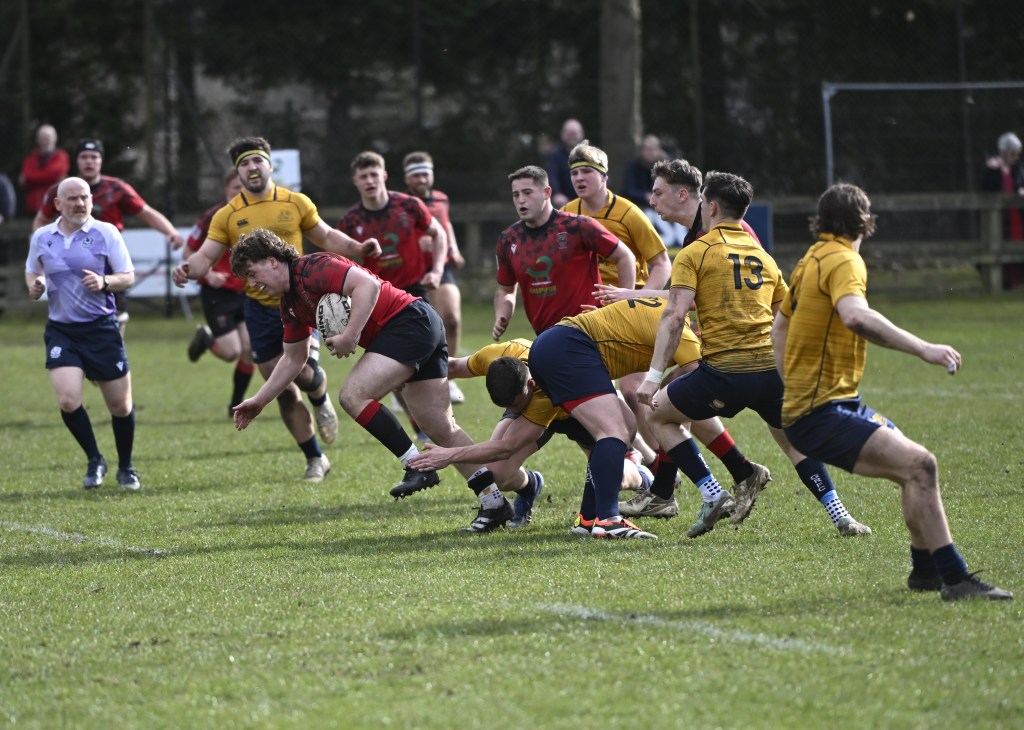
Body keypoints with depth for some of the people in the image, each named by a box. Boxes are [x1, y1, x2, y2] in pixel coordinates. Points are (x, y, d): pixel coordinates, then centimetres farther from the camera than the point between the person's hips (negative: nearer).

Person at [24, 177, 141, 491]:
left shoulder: (105, 232, -4)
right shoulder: (41, 237, 3)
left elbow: (128, 276, -1)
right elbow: (32, 273, 19)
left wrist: (105, 282, -21)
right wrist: (34, 285, -4)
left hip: (101, 327, -1)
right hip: (61, 329, 1)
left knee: (120, 405, 3)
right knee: (68, 400, -16)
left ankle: (125, 468, 26)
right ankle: (94, 461, 8)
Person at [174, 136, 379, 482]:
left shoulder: (295, 203, 3)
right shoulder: (228, 216, 1)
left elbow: (326, 235, 13)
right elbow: (206, 256, -2)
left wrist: (356, 248, -4)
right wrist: (188, 268, -24)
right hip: (261, 309, 1)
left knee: (302, 372, -18)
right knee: (283, 391, 3)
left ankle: (321, 401, 21)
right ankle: (315, 460, 17)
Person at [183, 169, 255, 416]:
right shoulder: (213, 219, -12)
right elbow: (190, 252, -4)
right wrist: (207, 273, -18)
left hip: (247, 292, 4)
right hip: (218, 293, -4)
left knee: (249, 350, -5)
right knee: (231, 352, -12)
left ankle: (237, 404, 15)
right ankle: (205, 338, 23)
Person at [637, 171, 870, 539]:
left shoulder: (694, 254, 2)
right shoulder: (764, 257, 18)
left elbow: (675, 317, -9)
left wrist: (654, 376, -10)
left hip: (722, 373, -5)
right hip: (772, 369, 5)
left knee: (659, 415, 17)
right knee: (794, 442, 25)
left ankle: (712, 495, 5)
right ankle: (841, 517, 11)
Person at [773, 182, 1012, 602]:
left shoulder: (812, 260, 16)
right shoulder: (843, 261, -13)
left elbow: (781, 323, 31)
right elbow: (856, 316, -35)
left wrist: (794, 384, 35)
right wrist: (923, 349, -38)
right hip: (822, 414, -10)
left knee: (914, 466, 19)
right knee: (919, 465, -22)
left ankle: (925, 569, 30)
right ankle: (955, 580, -25)